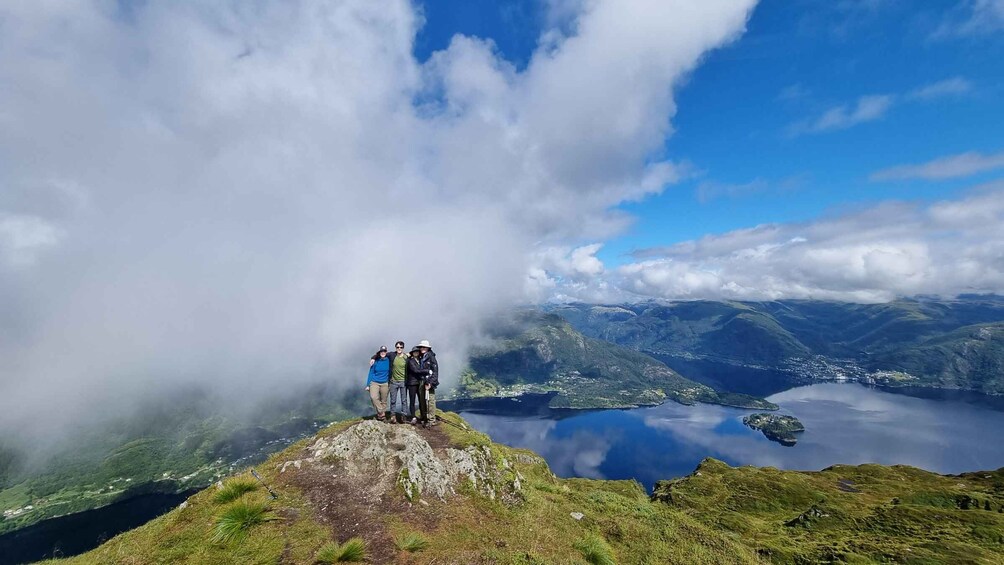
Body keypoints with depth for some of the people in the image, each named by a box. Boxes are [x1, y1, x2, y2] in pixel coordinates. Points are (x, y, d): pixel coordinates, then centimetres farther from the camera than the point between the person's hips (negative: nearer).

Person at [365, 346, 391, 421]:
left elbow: (390, 372, 8)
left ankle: (382, 413, 19)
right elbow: (371, 373, 3)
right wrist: (368, 385, 2)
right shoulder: (375, 362, -3)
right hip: (374, 383, -1)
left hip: (384, 384, 1)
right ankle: (381, 412, -9)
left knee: (383, 401, 4)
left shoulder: (388, 361, -2)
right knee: (373, 397, -22)